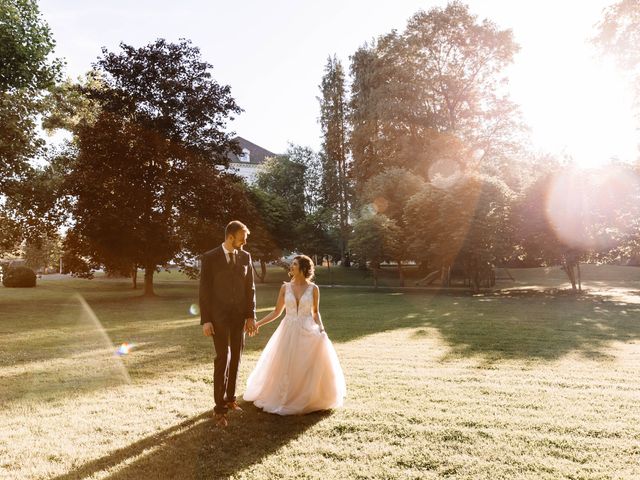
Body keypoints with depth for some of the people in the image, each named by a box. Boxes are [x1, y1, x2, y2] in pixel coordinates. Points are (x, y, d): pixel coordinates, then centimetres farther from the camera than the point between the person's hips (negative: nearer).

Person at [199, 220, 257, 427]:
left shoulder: (245, 257, 4)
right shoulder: (210, 257, -6)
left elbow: (250, 288, 6)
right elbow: (204, 290, -6)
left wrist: (251, 316, 0)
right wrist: (205, 320, -10)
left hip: (239, 316, 4)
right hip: (219, 316, -4)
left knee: (235, 358, 10)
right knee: (223, 358, -9)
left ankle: (230, 398, 25)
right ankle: (220, 408, 0)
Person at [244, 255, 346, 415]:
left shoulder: (313, 288, -2)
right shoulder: (285, 287, 1)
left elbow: (316, 312, 8)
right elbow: (276, 312, 6)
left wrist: (321, 328, -9)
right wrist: (258, 323, -1)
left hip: (308, 331, -1)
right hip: (288, 331, 1)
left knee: (309, 367, -2)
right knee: (284, 366, 3)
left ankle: (308, 399, 19)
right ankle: (284, 399, 24)